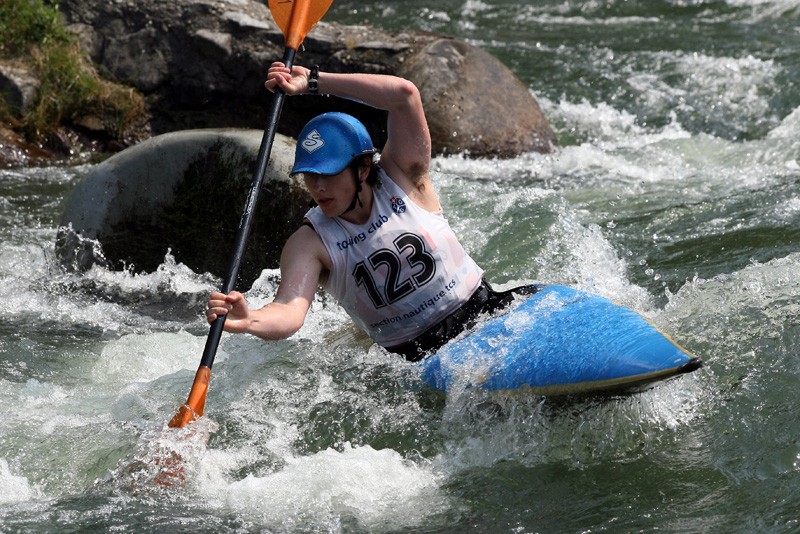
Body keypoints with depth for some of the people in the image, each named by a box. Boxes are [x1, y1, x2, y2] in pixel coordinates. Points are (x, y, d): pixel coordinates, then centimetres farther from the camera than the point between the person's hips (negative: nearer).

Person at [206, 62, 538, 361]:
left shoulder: (401, 180, -3)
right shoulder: (308, 244, -5)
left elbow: (404, 94, -16)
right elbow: (289, 312, -22)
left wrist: (313, 82, -17)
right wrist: (248, 321, -45)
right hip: (423, 360, -1)